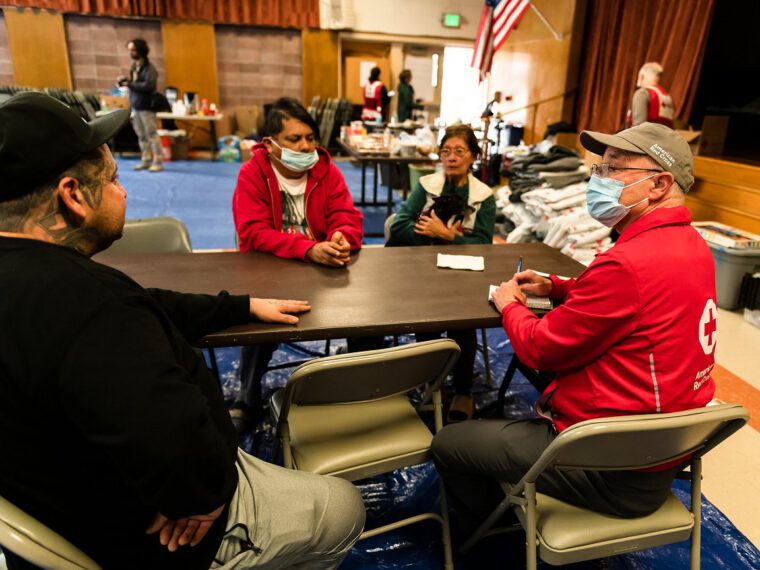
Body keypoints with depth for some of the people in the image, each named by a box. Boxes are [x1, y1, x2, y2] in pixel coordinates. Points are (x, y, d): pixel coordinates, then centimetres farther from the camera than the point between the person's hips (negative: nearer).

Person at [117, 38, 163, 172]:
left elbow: (149, 86, -22)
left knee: (151, 135, -6)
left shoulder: (149, 68, -9)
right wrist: (125, 80, 3)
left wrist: (129, 84, -18)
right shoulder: (134, 67, 15)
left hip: (146, 107, -8)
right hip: (135, 106, 8)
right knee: (141, 136, 8)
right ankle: (146, 160, 15)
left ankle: (158, 162, -3)